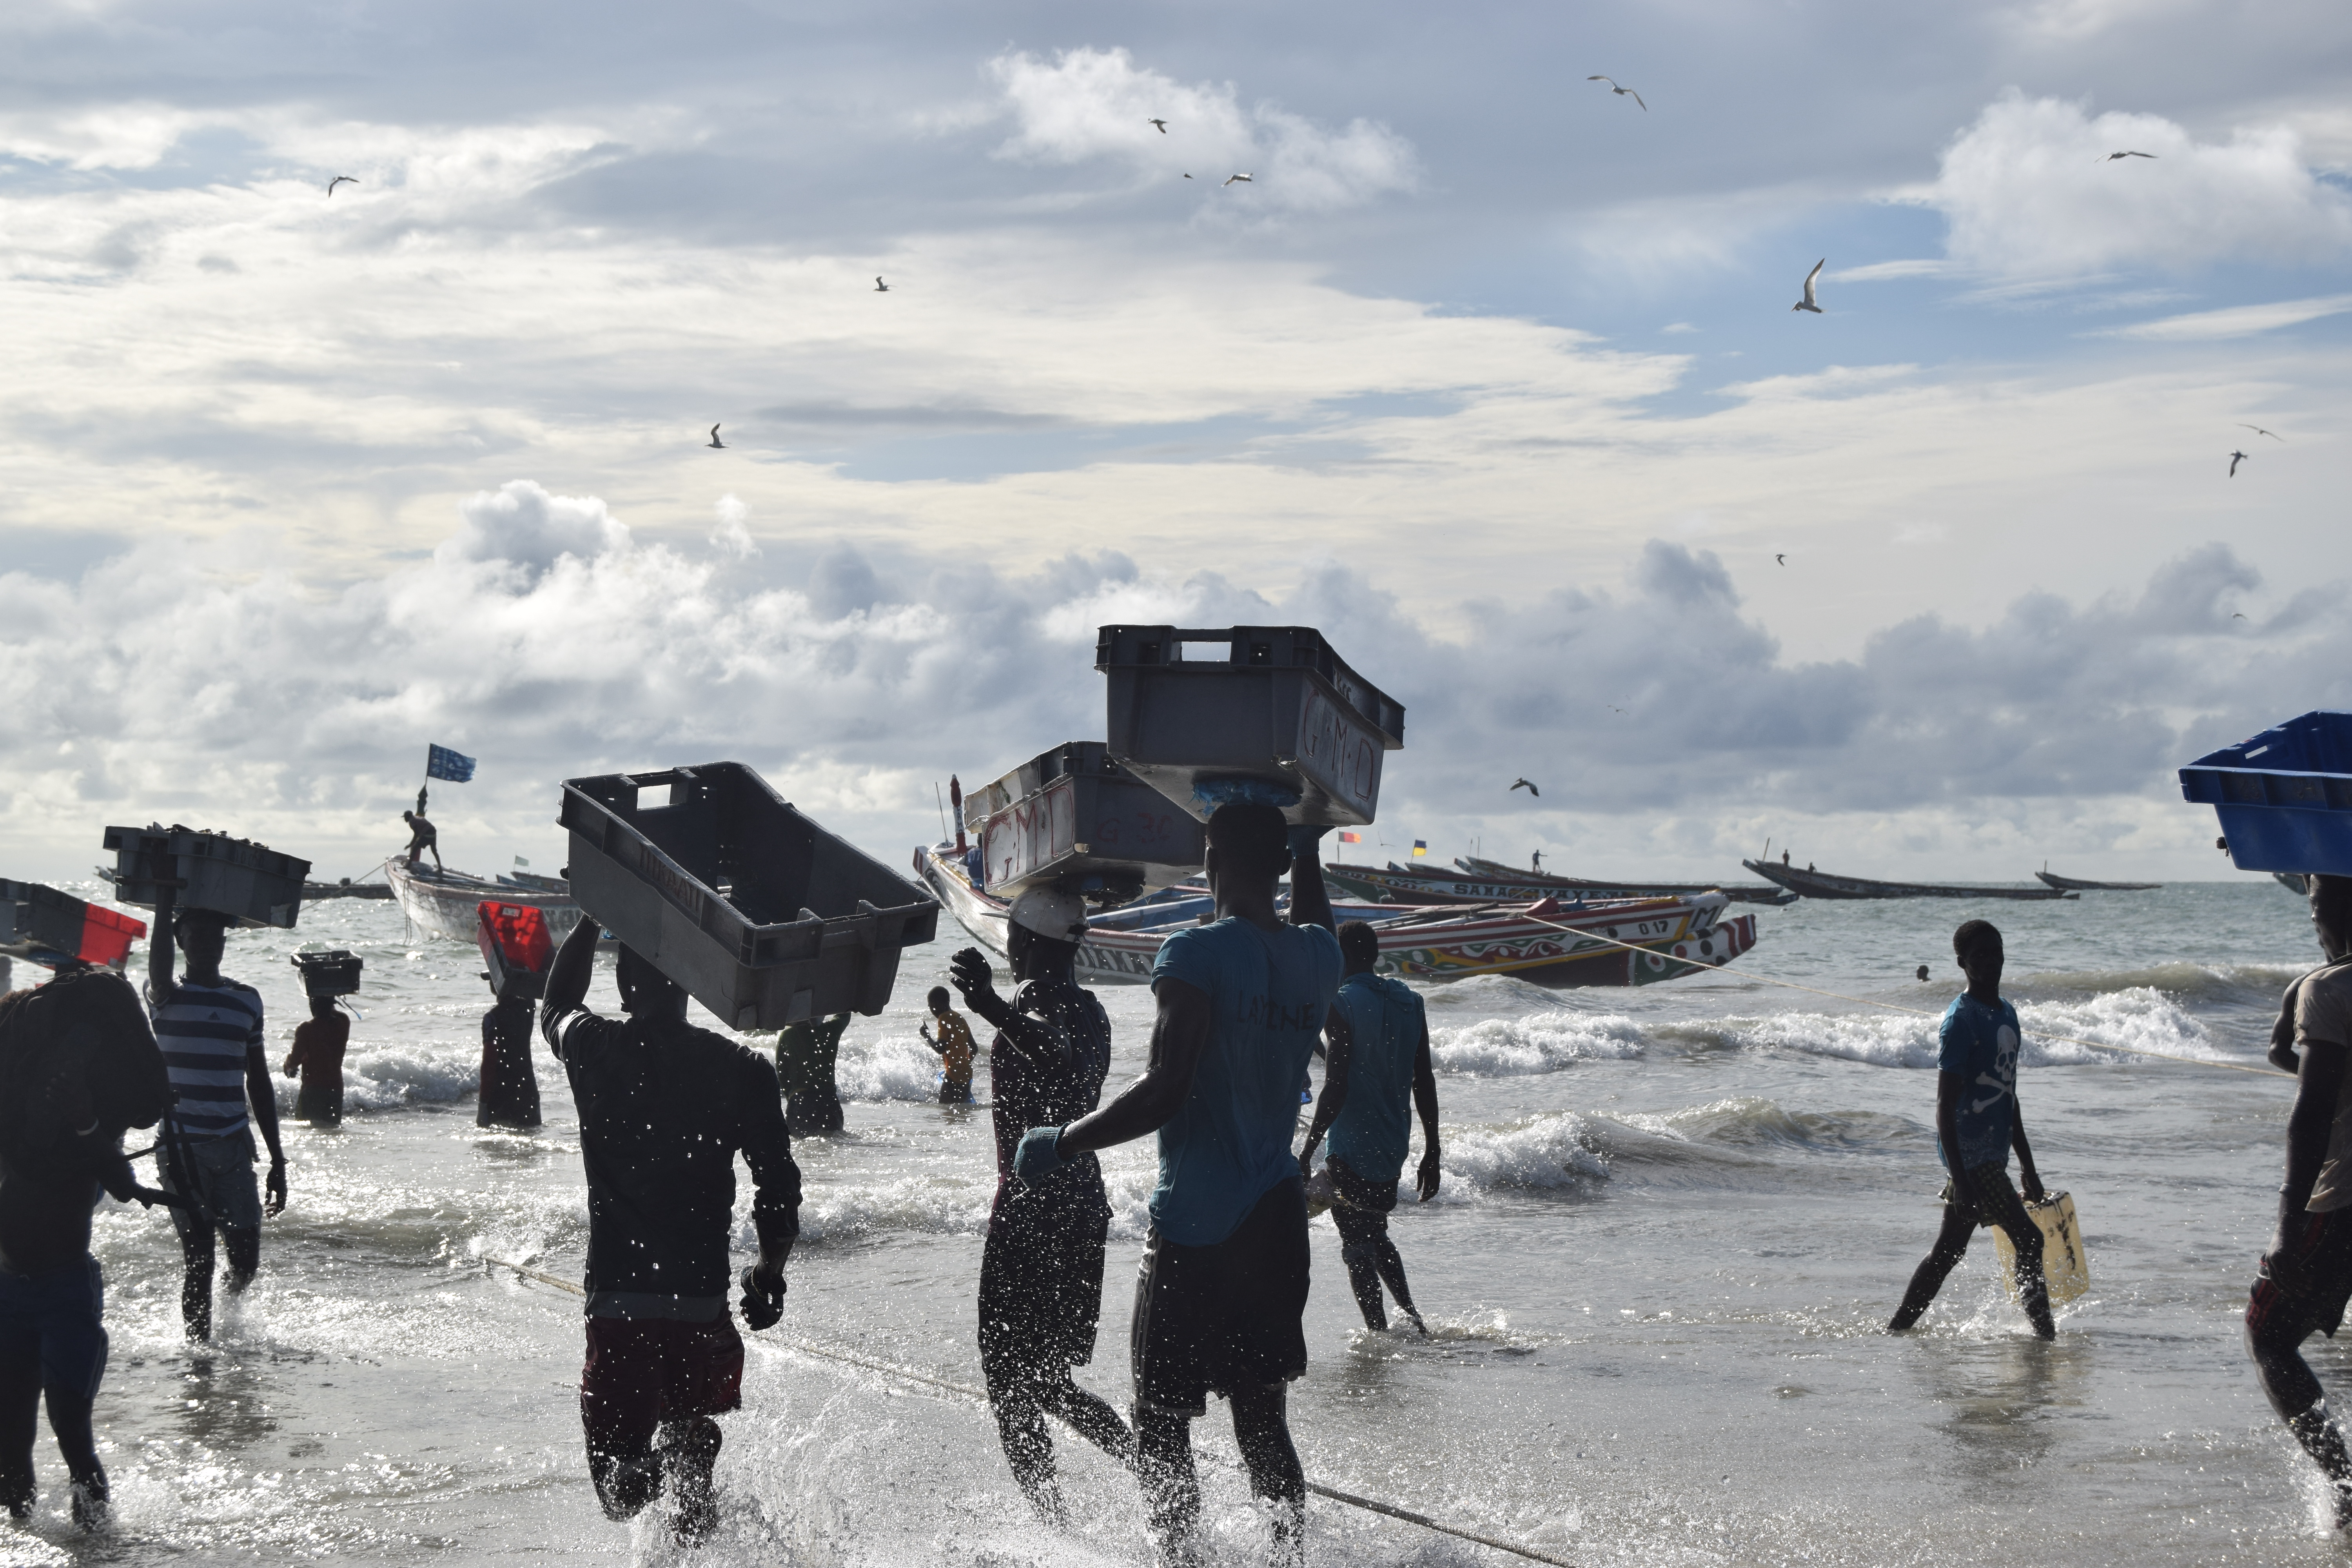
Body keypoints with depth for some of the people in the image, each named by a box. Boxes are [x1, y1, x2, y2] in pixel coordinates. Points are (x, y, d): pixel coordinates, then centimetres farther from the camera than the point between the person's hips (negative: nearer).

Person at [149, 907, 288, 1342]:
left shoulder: (246, 1000, 11)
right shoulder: (167, 998, -1)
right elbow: (160, 974, -29)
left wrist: (277, 1159, 15)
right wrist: (164, 907, -39)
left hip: (233, 1146, 3)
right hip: (182, 1147, -3)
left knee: (246, 1260, 3)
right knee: (199, 1261, -2)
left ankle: (234, 1300, 36)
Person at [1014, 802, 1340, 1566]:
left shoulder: (1197, 954, -16)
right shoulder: (1318, 957, 5)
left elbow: (1165, 1092, -22)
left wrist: (1062, 1143, -13)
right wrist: (1307, 846, 45)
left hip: (1196, 1227, -6)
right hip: (1278, 1220, 7)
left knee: (1161, 1421, 1)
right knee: (1263, 1421, 15)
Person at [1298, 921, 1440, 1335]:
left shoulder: (1342, 1005, -14)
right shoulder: (1410, 1002, 6)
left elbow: (1336, 1088, -19)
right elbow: (1425, 1083, 8)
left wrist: (1308, 1150, -15)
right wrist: (1431, 1151, 15)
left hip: (1353, 1144, -7)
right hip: (1394, 1145, 7)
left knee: (1357, 1246, 1)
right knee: (1376, 1235, 24)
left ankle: (1380, 1335, -2)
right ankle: (1413, 1321, 18)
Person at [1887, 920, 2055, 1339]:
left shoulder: (2007, 1015, 14)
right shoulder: (1961, 1020, -13)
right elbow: (1945, 1105, -17)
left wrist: (2028, 1168, 23)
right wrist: (1959, 1176, -24)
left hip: (1992, 1155, 9)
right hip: (1970, 1154, -9)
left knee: (1948, 1250, 13)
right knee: (2029, 1240, -11)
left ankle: (1897, 1329, 20)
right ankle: (2045, 1334, -5)